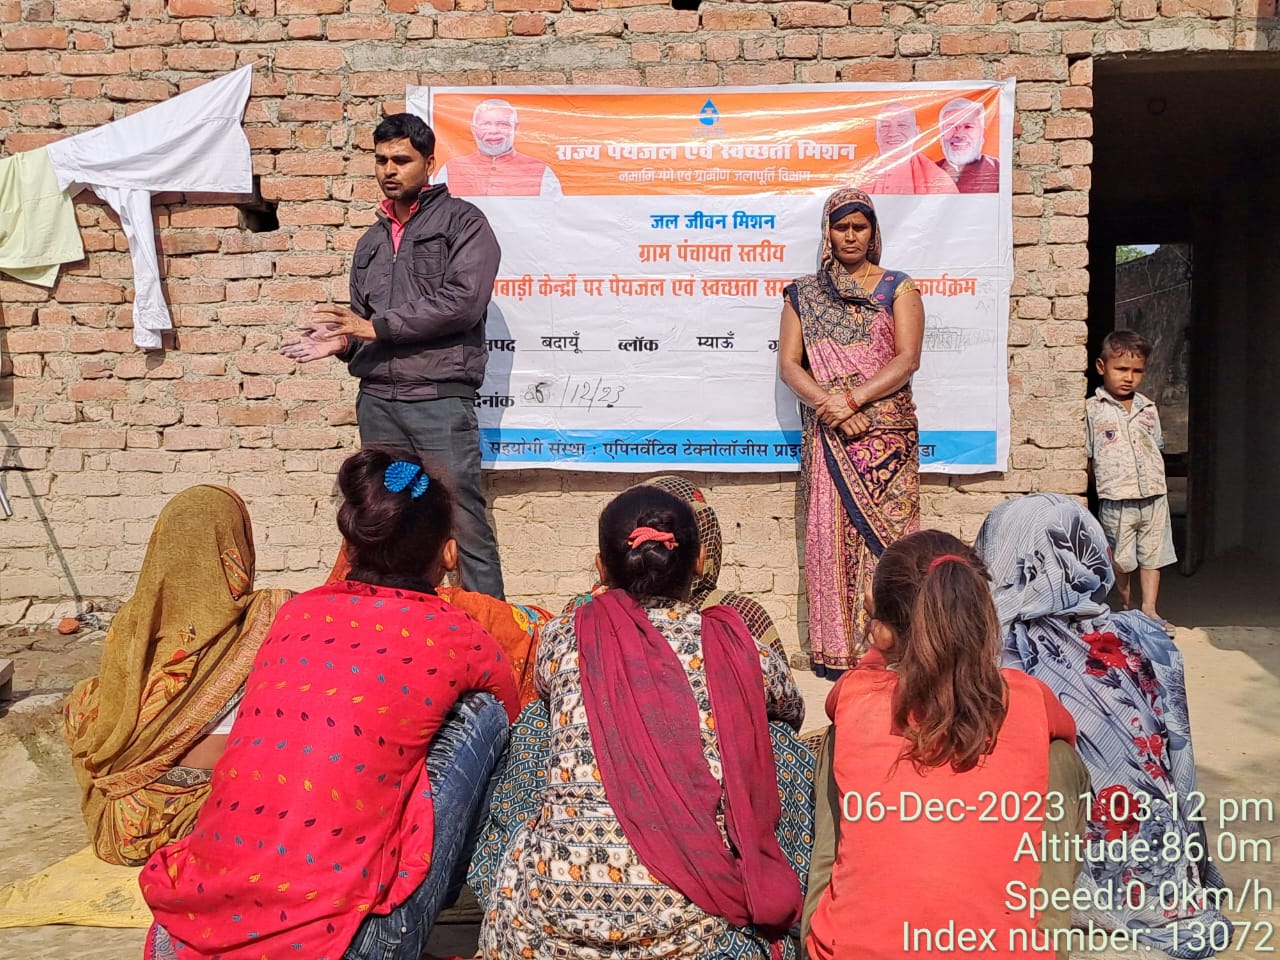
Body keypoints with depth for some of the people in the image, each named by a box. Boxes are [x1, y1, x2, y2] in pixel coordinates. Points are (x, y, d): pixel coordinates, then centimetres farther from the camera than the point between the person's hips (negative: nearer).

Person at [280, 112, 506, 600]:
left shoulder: (462, 222, 4)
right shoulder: (371, 241, 24)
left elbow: (463, 302, -11)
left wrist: (377, 325, -9)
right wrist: (343, 341, 2)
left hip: (439, 398, -6)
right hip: (377, 399, 6)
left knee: (465, 524, -8)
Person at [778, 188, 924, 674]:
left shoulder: (897, 288, 8)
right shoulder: (803, 294, 13)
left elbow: (907, 359, -3)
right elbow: (788, 365, 4)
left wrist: (854, 399, -15)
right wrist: (830, 405, -12)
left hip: (887, 434, -1)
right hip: (827, 436, 1)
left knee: (885, 534, -5)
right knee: (829, 535, -1)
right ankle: (835, 650, 5)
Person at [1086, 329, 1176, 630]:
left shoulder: (1148, 408, 9)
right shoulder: (1092, 409, -5)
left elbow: (1157, 449, 17)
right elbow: (1087, 457, -3)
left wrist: (1160, 486, 13)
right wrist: (1103, 484, -6)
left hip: (1154, 497, 4)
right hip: (1116, 500, -4)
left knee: (1152, 556, 8)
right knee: (1120, 561, 7)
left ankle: (1149, 609, 16)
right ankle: (1127, 609, 26)